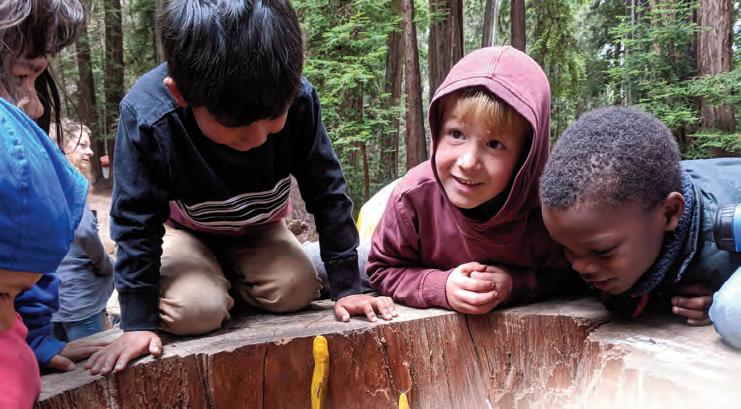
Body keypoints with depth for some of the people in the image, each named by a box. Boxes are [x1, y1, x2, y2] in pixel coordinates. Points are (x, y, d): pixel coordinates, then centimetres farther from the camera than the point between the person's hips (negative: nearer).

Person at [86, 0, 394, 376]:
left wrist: (346, 286, -18)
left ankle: (232, 278, 11)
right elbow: (136, 223, -24)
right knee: (194, 310, -26)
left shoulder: (297, 99, -31)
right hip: (184, 230, -2)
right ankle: (213, 279, 9)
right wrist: (138, 322, -24)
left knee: (297, 291, -19)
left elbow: (328, 193, -19)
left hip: (258, 230, 3)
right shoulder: (146, 117, -36)